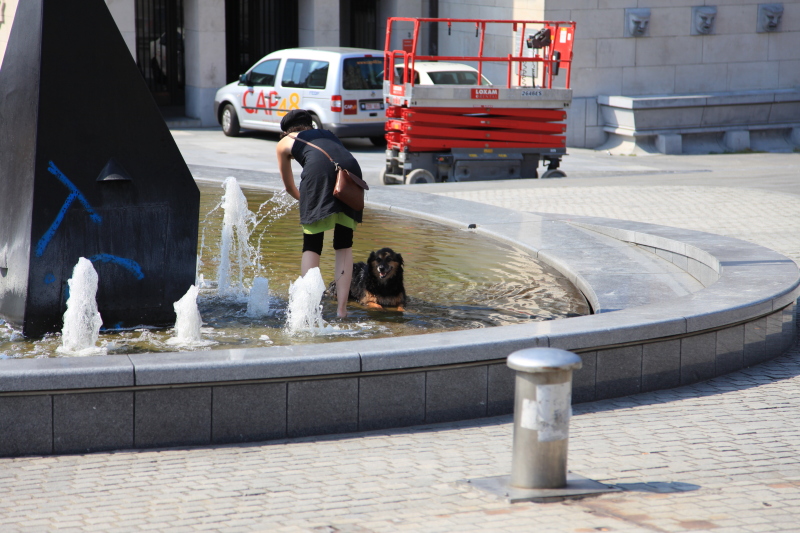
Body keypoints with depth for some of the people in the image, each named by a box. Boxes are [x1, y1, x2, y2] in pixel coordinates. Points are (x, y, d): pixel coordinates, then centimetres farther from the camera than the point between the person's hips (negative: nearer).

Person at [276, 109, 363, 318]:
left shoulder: (285, 143, 29)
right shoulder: (327, 134, 38)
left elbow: (289, 187, 40)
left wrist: (303, 199, 61)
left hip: (319, 171, -3)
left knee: (312, 246, 8)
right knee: (344, 245, 14)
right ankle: (341, 308, 6)